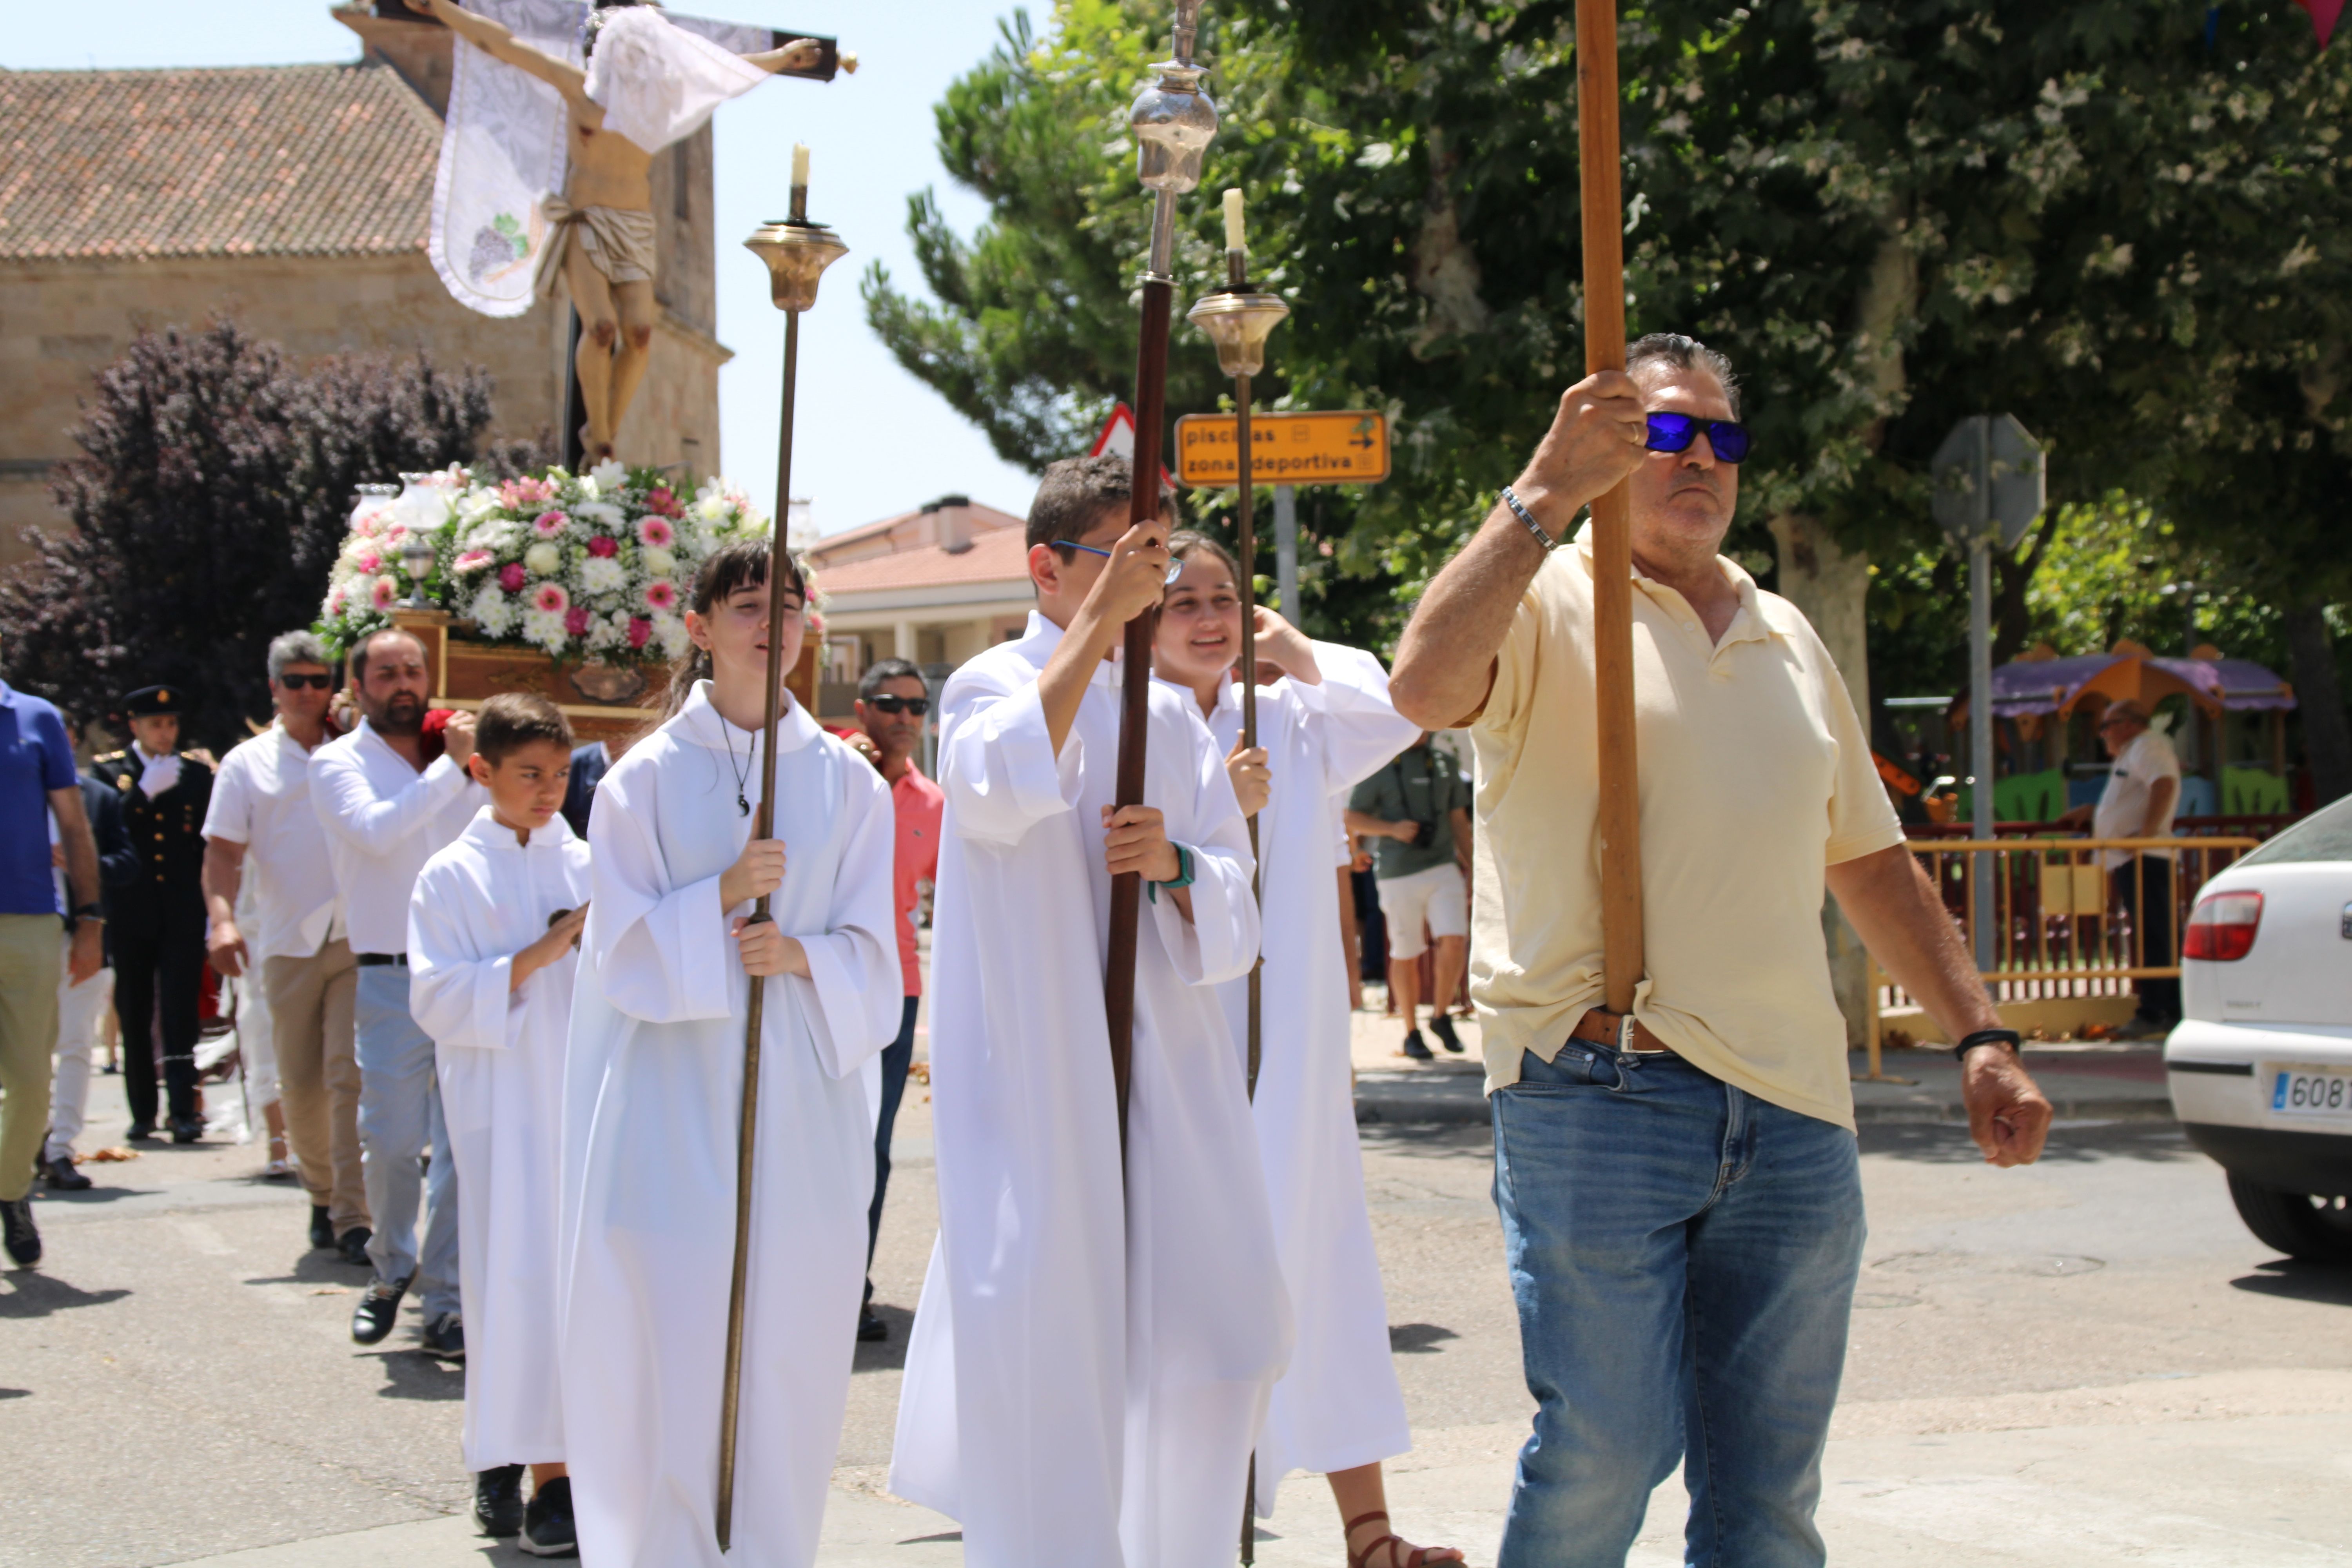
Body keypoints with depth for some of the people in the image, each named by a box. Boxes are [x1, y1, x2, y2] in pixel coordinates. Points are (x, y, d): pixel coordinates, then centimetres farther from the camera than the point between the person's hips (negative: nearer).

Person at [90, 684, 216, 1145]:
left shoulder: (197, 773, 9)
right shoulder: (107, 771, 6)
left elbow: (212, 842, 9)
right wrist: (146, 791, -15)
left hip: (183, 915, 0)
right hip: (130, 915, 0)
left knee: (181, 1015, -8)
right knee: (135, 1017, 6)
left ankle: (184, 1112, -11)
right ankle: (142, 1112, 15)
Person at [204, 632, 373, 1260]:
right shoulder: (249, 763, 10)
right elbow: (222, 853, 2)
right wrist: (223, 918, -13)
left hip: (357, 938, -1)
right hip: (288, 943, 1)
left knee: (352, 1073, -12)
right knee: (300, 1084, 7)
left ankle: (353, 1216, -12)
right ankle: (322, 1196, 27)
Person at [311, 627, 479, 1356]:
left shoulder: (460, 759, 14)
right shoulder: (338, 763, 2)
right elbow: (375, 830, -17)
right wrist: (450, 768, -14)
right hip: (392, 979, -2)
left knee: (463, 1145, -1)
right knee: (390, 1142, -1)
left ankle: (444, 1301, 7)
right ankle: (391, 1267, 26)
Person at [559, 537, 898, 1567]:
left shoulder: (847, 783, 7)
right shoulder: (647, 777, 2)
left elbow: (873, 954, 6)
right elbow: (623, 947, -1)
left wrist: (802, 955, -14)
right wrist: (721, 897, -16)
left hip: (802, 1106, 2)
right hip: (677, 1106, -2)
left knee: (789, 1358, 3)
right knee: (668, 1360, -5)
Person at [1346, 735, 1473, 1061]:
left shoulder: (1445, 765, 13)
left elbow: (1459, 821, 18)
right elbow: (1353, 819, 1)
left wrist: (1470, 872, 15)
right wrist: (1392, 829, -15)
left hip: (1444, 868, 3)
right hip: (1399, 874, -3)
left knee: (1455, 941, -13)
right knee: (1405, 955, 2)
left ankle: (1441, 1017, 6)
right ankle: (1412, 1034, 14)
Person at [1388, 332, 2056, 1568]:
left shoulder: (1786, 640, 21)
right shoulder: (1546, 600, 2)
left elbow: (1869, 861, 26)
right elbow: (1424, 687, -21)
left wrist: (1979, 1036, 17)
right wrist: (1546, 492, -21)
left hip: (1793, 1115, 6)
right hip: (1599, 1095, -5)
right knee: (1604, 1453, -9)